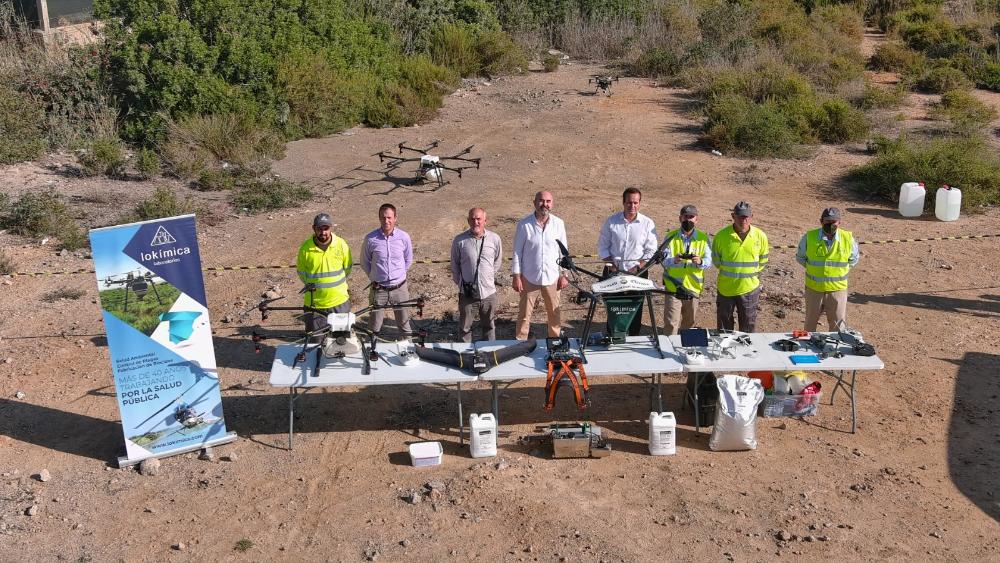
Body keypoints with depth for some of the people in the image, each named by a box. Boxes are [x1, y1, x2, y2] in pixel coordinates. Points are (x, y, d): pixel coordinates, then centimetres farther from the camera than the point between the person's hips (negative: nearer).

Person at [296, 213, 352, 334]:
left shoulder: (341, 244, -7)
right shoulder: (305, 248, -9)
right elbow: (301, 273, 6)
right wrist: (313, 286, 11)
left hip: (339, 302, 1)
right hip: (314, 303, -1)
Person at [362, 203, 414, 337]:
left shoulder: (404, 237, -6)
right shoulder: (370, 238, -9)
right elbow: (365, 262, 6)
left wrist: (399, 275, 10)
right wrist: (374, 277, 7)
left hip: (399, 288, 1)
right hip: (378, 289, -1)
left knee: (404, 324, 12)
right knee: (375, 327, 9)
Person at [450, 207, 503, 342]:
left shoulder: (495, 239, -4)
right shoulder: (459, 240, -7)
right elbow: (454, 265, 5)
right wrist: (461, 282, 7)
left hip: (489, 292, 1)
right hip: (467, 293, -1)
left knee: (489, 326, 17)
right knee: (464, 328, 10)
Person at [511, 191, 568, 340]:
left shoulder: (558, 224, 0)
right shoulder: (524, 224, -6)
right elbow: (517, 251, -2)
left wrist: (563, 275, 2)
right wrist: (516, 276, -5)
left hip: (552, 278, 2)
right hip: (529, 278, -2)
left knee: (554, 314, 11)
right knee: (524, 315, 5)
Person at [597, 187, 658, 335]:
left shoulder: (647, 224, 0)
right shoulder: (611, 221, 2)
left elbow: (651, 251, -1)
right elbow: (602, 247, 5)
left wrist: (637, 268, -11)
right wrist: (611, 266, -6)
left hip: (638, 273, 0)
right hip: (614, 273, 0)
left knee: (635, 310, 4)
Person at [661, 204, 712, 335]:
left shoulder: (703, 238, 3)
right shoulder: (671, 237, -1)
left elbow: (709, 261, -5)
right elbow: (664, 259, -9)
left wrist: (700, 262, -29)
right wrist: (674, 260, -32)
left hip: (693, 288, 3)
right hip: (673, 287, -2)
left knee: (688, 324, 18)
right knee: (671, 324, -7)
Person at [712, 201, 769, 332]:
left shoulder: (760, 236, -6)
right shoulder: (721, 236, -11)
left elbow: (763, 260, 9)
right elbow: (716, 259, 5)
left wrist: (751, 274, 9)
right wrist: (729, 273, 9)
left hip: (749, 288, 1)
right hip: (726, 288, -1)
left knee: (748, 328, 12)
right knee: (724, 327, 13)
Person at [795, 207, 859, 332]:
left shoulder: (848, 239, -8)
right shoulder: (809, 237, -10)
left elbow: (854, 259, 12)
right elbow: (800, 257, 8)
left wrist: (840, 270, 5)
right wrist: (813, 268, 3)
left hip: (837, 288, 0)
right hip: (814, 288, 0)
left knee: (838, 325, 9)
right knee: (810, 322, 15)